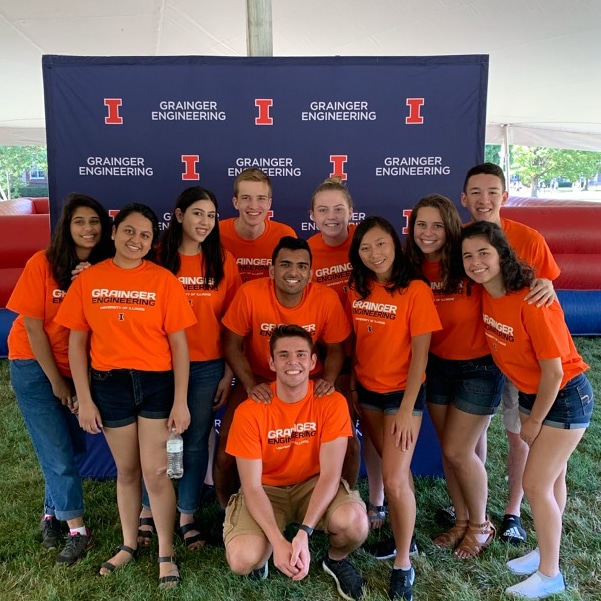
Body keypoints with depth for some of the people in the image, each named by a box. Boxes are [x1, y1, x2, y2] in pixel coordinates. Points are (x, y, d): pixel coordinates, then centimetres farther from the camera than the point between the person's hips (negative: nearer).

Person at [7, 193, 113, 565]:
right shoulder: (43, 264, -15)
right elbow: (33, 326, -12)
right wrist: (56, 380, -9)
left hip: (79, 368, 4)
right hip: (36, 367, -4)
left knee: (76, 449, 10)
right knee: (58, 453, -3)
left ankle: (52, 512, 33)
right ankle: (78, 531, 10)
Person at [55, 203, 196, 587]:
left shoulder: (164, 281, -5)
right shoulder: (88, 280, 0)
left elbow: (179, 344, -5)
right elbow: (77, 343, 3)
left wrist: (181, 401, -7)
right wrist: (84, 399, -1)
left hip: (157, 384, -2)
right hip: (110, 385, 2)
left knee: (155, 473, 1)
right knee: (127, 470, 15)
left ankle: (167, 554, 20)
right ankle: (129, 544, 36)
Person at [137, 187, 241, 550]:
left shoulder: (223, 260, 0)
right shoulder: (158, 257, -3)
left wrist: (229, 373, 0)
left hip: (207, 367, 1)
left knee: (197, 442, 10)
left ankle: (187, 516, 28)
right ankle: (148, 511, 32)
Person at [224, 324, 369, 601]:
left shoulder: (332, 402, -18)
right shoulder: (250, 411, -19)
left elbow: (330, 474, -20)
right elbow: (251, 487, -17)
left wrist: (304, 533, -32)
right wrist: (278, 541, -30)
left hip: (314, 484, 1)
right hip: (266, 489, 0)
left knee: (354, 522, -31)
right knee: (243, 559, -27)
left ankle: (336, 560, 6)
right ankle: (264, 554, 13)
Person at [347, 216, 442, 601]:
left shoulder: (416, 290, -15)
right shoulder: (357, 290, 1)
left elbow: (420, 354, -15)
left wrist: (407, 409, -16)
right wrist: (351, 380, 3)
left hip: (402, 392, -5)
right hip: (367, 390, 5)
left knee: (394, 477, -8)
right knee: (394, 467, 15)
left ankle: (404, 565, 10)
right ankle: (402, 536, 33)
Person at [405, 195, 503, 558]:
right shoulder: (413, 270, -4)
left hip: (479, 367, -5)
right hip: (437, 366, 5)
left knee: (458, 451, 1)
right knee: (448, 450, 14)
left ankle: (481, 525, 27)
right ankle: (462, 521, 36)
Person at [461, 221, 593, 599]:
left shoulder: (532, 302, -29)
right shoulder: (487, 295, -8)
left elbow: (554, 371, -23)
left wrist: (533, 422, -12)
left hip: (565, 397, -7)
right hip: (532, 394, 7)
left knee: (536, 484, -1)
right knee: (551, 477, 20)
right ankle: (547, 552, 36)